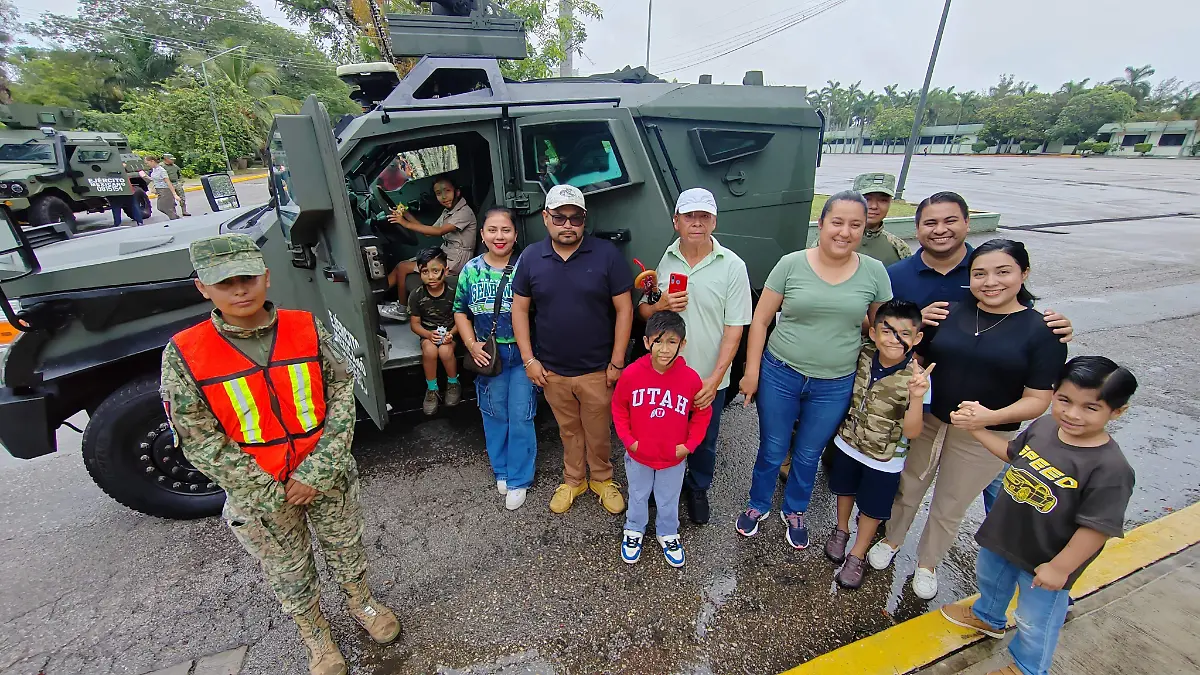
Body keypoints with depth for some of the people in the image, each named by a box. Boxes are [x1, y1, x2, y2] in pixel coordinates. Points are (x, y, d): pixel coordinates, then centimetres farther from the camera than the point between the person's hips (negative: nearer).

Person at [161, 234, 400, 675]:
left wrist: (316, 474, -15)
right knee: (289, 573, 21)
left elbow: (340, 396, -9)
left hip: (327, 477, 1)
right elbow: (200, 441, -11)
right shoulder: (183, 354, -13)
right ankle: (315, 636, 47)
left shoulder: (307, 329, -11)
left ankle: (361, 603, 51)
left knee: (345, 547, 22)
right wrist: (269, 496, -12)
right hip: (259, 493, 0)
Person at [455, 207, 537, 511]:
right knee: (494, 414, 15)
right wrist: (471, 344, -4)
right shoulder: (471, 270, 1)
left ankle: (518, 480, 22)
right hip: (488, 354, 3)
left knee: (521, 417, 4)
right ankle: (501, 471, 37)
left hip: (522, 353, -2)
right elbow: (460, 311, 9)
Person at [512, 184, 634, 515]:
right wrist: (529, 360, -2)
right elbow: (519, 309, 4)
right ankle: (573, 480, 43)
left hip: (597, 370, -2)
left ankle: (601, 479, 41)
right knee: (569, 431, 20)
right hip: (552, 371, 2)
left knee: (598, 432, 15)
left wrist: (617, 362, -9)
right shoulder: (531, 257, -1)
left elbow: (624, 309, -8)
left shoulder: (606, 254, -10)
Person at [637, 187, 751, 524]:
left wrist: (714, 379, -16)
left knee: (704, 442, 19)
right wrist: (661, 305, -18)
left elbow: (734, 329, -10)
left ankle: (698, 489, 46)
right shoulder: (663, 260, -3)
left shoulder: (733, 267, -11)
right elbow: (642, 312, 5)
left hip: (709, 379, -1)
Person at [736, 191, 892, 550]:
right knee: (772, 450, 15)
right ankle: (758, 505, 41)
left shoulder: (875, 273, -3)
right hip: (780, 375, -1)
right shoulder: (791, 264, -8)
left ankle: (795, 512, 45)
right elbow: (760, 320, -5)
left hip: (835, 386, 2)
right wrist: (752, 372, -6)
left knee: (808, 455, 19)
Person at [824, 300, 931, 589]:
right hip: (848, 443, 3)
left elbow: (912, 432, -26)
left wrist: (917, 397, -40)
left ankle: (857, 556, 39)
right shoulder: (862, 355, -15)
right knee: (845, 490, 25)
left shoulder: (917, 378, -25)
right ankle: (841, 530, 51)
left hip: (884, 460, -3)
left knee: (872, 509, 17)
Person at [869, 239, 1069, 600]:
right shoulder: (949, 313, -4)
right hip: (926, 421, 2)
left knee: (949, 507, 17)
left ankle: (927, 563, 42)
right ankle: (891, 540, 45)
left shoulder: (1042, 331, -10)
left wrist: (992, 416, -28)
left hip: (983, 438, -2)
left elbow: (1037, 400, -11)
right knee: (907, 488, 19)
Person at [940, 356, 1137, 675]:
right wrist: (976, 428, 3)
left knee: (1035, 621, 18)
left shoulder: (1111, 468, -29)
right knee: (990, 578, 32)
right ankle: (988, 617, 63)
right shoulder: (1044, 426, -12)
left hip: (1045, 560, -6)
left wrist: (1060, 567, -20)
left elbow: (1097, 527, -24)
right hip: (1002, 536, 6)